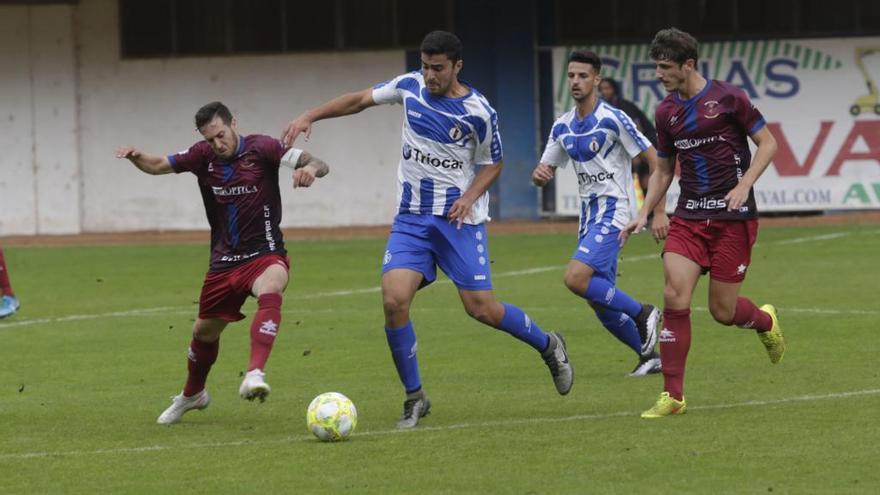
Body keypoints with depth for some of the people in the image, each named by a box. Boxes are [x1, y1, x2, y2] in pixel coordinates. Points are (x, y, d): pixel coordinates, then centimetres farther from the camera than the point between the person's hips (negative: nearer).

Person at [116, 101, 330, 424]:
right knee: (205, 332, 16)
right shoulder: (203, 156, -1)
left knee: (270, 293, -38)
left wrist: (309, 169, -44)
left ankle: (255, 375, -51)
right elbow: (158, 166, 9)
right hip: (224, 261, 5)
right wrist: (136, 157, -13)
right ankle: (192, 395, 44)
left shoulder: (261, 149, -13)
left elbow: (318, 165, -20)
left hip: (264, 255, -5)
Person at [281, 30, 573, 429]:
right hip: (411, 219, 3)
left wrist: (470, 195, -15)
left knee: (481, 309, -5)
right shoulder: (409, 87, 0)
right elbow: (360, 100, 14)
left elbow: (492, 164, 3)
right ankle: (414, 398, -1)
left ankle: (548, 345, 25)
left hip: (459, 219, -3)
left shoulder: (479, 113, -10)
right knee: (394, 299, -16)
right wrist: (309, 117, 7)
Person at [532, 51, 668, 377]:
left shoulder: (613, 119, -12)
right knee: (599, 300, 6)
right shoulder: (562, 127, 9)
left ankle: (642, 314, -6)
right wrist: (539, 175, -11)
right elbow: (545, 173, 15)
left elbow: (654, 160, -10)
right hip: (589, 213, 8)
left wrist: (659, 212, -13)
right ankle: (649, 355, 20)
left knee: (576, 279, -23)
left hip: (613, 211, -8)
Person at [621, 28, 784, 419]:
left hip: (733, 217, -4)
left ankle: (766, 321, 35)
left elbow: (767, 143, -2)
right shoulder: (667, 111, 9)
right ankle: (673, 396, -7)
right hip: (689, 216, 4)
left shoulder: (727, 98, -7)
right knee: (674, 298, -12)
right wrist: (644, 213, 7)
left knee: (722, 310, -2)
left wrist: (744, 186, -15)